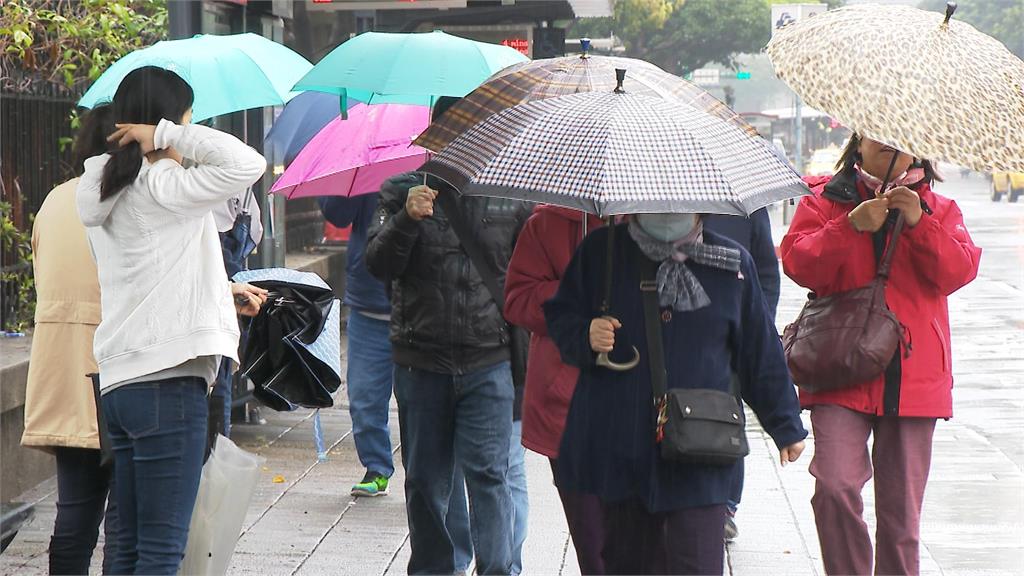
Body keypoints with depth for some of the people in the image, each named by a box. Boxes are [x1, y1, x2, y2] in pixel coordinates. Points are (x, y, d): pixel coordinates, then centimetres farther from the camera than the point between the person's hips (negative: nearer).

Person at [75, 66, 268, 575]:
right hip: (168, 383, -9)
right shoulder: (161, 187, -10)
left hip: (121, 383, 9)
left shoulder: (106, 192, 17)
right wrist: (168, 134, -13)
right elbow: (247, 164, -22)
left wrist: (222, 294, 28)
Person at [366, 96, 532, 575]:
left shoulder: (509, 195, 7)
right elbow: (380, 265, -4)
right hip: (420, 364, 1)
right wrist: (408, 218, -21)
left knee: (487, 471, -11)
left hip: (489, 361, -1)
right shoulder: (401, 192, 5)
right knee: (425, 479, 9)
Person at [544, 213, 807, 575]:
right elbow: (559, 316, 13)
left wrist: (785, 426, 17)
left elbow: (761, 354, 12)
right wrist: (585, 337, -10)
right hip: (617, 447, 1)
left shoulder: (732, 265, 6)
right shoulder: (601, 252, 6)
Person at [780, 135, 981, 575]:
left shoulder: (939, 209, 12)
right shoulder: (825, 200, 8)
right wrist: (851, 226, -17)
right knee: (835, 486, -19)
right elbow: (798, 263, -6)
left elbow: (959, 271, -2)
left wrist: (919, 223, -14)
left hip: (912, 378, 2)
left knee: (901, 507, 7)